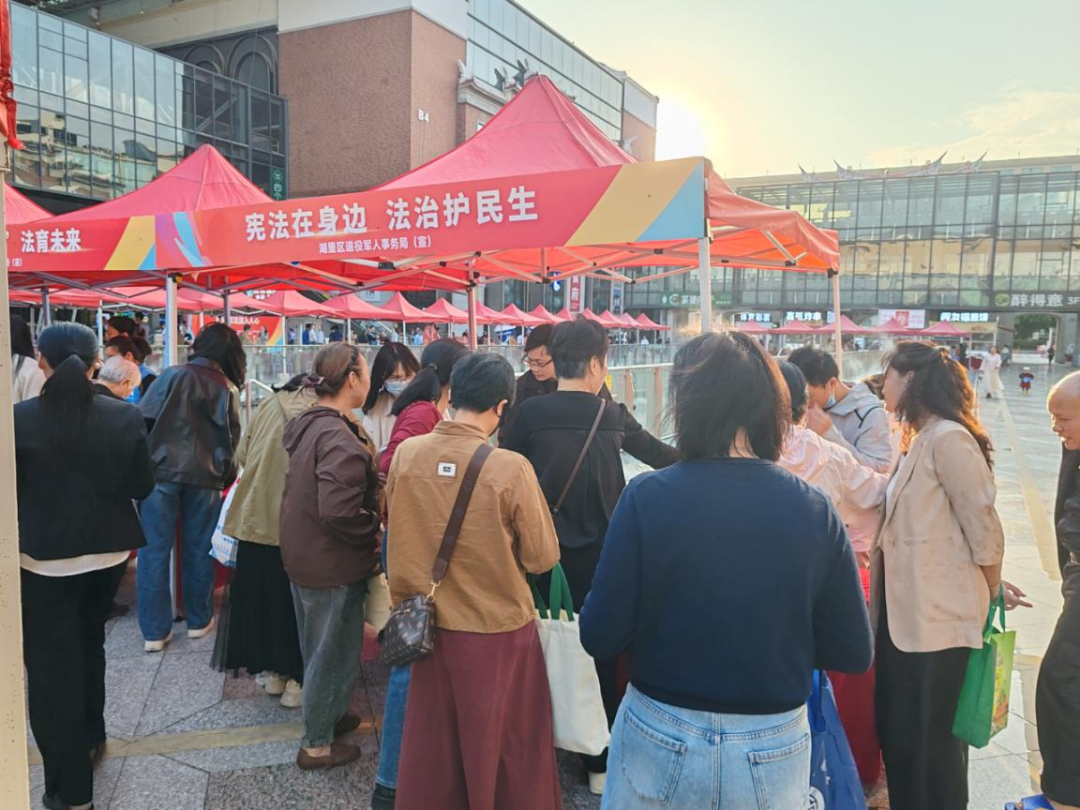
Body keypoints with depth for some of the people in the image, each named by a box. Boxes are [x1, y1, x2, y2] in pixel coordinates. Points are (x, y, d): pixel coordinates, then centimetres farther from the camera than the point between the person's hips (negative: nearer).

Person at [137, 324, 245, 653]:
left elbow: (142, 419, -3)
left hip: (161, 471, -1)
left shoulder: (173, 375, 1)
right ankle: (198, 620, 25)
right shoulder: (229, 389, 5)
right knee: (199, 551, 13)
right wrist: (225, 477, 16)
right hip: (204, 477, 1)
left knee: (155, 551, 5)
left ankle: (155, 631, 8)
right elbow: (231, 440, 6)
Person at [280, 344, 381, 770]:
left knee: (319, 646, 25)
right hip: (333, 565, -9)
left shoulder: (308, 424, 3)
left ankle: (325, 715, 45)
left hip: (303, 555, 9)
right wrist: (373, 533, -17)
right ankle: (317, 744, 25)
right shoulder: (340, 438, -27)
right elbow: (338, 511, -34)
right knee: (334, 651, 9)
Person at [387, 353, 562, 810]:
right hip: (499, 629, -3)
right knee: (506, 746, 18)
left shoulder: (405, 454, -9)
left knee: (433, 742, 23)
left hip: (431, 625, 4)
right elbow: (543, 558, -12)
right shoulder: (510, 468, -21)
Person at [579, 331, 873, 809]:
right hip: (774, 751, 2)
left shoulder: (647, 497, -18)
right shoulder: (815, 511, -11)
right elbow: (853, 654, -4)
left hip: (660, 742, -1)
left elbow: (600, 638, -14)